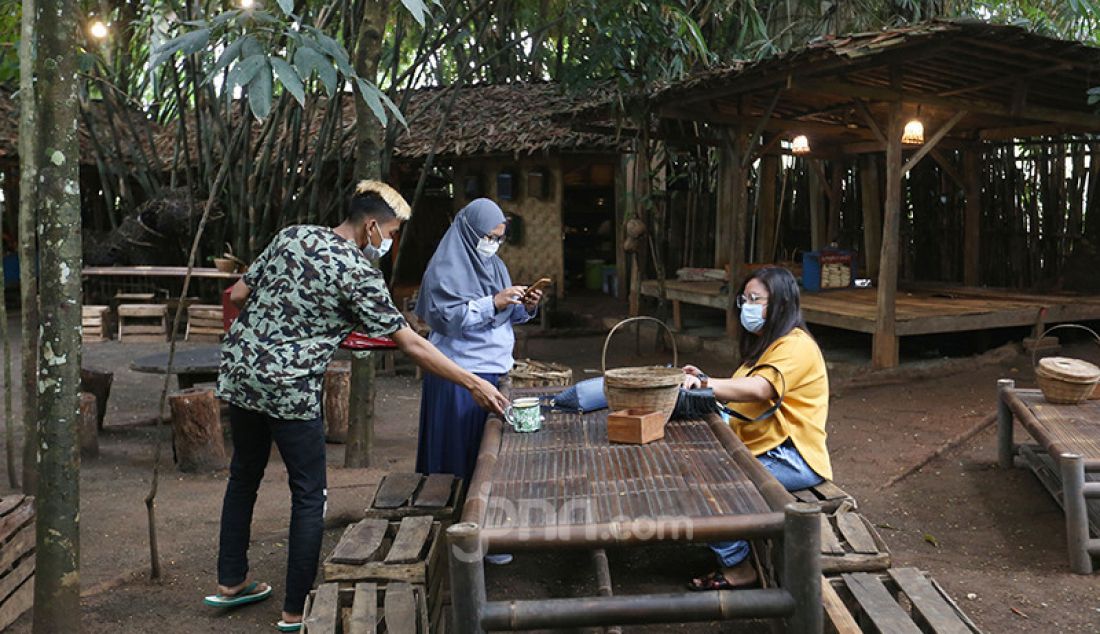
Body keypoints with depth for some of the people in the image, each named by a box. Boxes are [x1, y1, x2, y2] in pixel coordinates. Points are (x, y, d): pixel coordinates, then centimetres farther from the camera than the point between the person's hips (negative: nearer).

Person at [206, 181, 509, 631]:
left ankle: (230, 584, 35)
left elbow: (237, 295, 9)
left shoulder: (292, 235, 6)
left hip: (239, 370, 7)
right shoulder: (358, 274, -12)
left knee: (245, 474, 22)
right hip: (289, 389, -7)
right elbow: (411, 344, -13)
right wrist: (473, 384, -10)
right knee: (309, 496, 6)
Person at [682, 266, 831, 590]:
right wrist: (703, 381, -1)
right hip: (763, 450, 10)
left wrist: (705, 384, -39)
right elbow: (741, 396, 13)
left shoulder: (796, 345, -13)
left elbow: (759, 389, -31)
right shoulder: (764, 344, 21)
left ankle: (737, 568, -6)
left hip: (794, 459, -10)